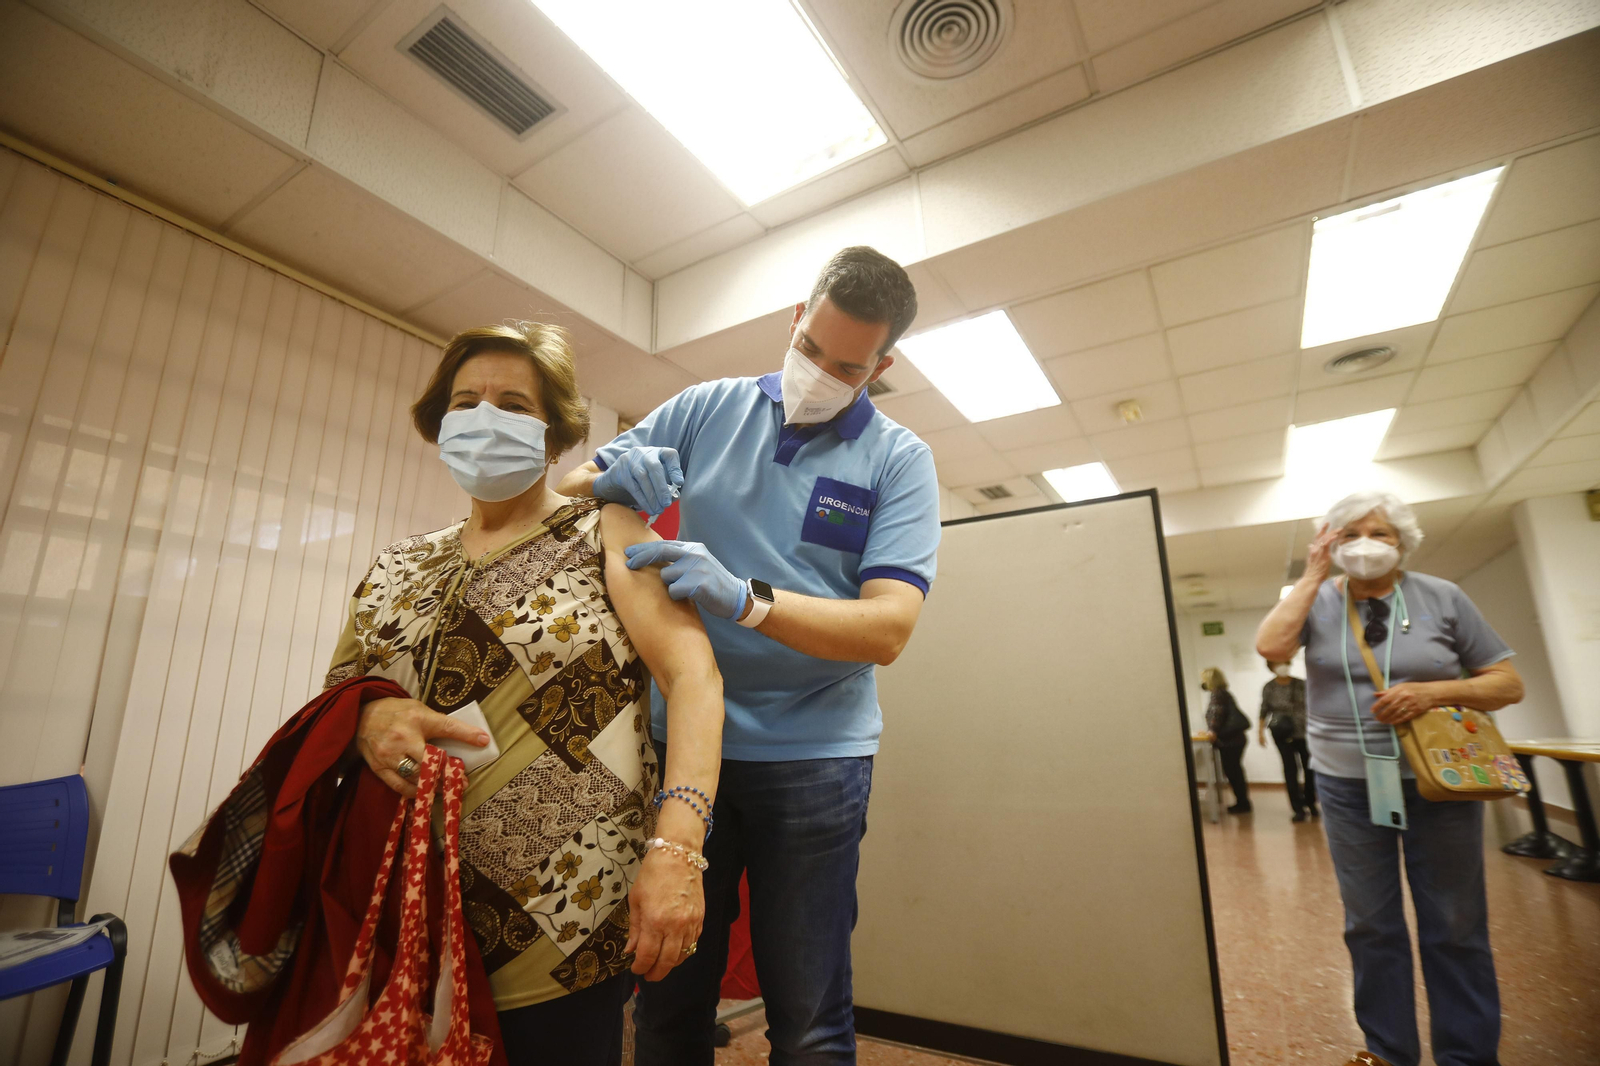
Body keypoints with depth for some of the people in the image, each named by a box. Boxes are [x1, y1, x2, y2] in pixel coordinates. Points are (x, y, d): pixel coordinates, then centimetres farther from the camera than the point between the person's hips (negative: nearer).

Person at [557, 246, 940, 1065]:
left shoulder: (899, 461, -3)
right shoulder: (708, 408, 3)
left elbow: (887, 629, -14)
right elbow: (572, 487, 8)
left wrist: (745, 598, -28)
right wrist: (614, 480, -16)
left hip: (813, 754, -1)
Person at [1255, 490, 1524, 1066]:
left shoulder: (1442, 597, -2)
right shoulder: (1316, 602, -2)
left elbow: (1509, 683, 1)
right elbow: (1270, 646, -22)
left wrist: (1435, 691, -18)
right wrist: (1312, 576, -15)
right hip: (1348, 785, 0)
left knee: (1455, 927, 11)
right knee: (1370, 926, 13)